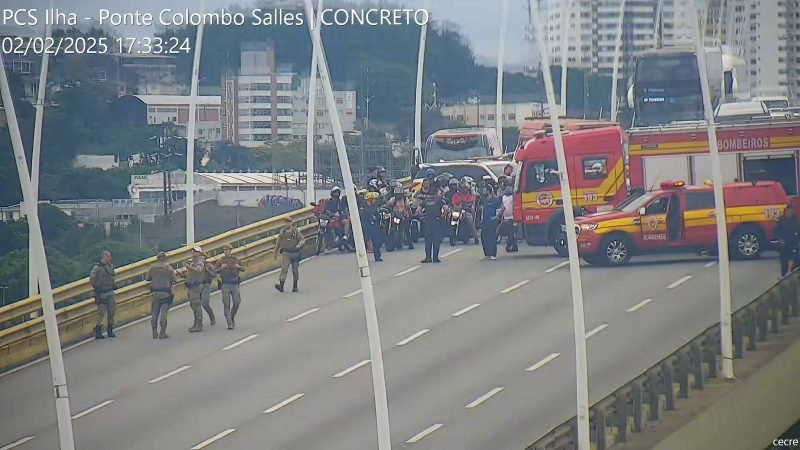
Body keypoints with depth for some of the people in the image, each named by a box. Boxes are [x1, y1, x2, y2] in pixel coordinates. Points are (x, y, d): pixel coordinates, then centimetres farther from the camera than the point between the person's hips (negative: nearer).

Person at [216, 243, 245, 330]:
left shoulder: (236, 259, 4)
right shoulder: (221, 260, -1)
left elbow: (243, 269, 13)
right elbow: (215, 271, -2)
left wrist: (239, 267, -10)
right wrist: (221, 268, -21)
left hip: (234, 284, 2)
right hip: (225, 285, -2)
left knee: (236, 303, 0)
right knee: (226, 304, -7)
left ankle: (232, 317, 26)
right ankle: (229, 323, -6)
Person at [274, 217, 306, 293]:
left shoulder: (296, 231, -3)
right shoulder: (282, 232, 3)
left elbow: (302, 239, -3)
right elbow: (278, 243, 13)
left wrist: (299, 245, -25)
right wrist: (275, 253, 19)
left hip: (295, 253, 0)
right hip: (286, 253, 0)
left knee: (295, 270, 8)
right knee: (284, 268, -16)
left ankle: (295, 286, 21)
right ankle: (281, 286, -23)